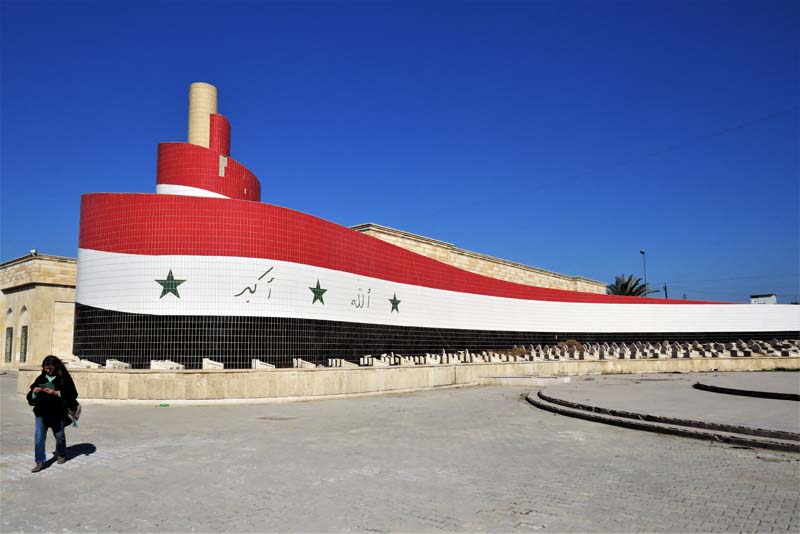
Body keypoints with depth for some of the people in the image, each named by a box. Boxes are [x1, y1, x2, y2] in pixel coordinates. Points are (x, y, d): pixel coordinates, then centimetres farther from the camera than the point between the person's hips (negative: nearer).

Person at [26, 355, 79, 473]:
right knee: (39, 438, -6)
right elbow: (30, 397, 9)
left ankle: (61, 455, 38)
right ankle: (40, 462, 1)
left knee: (59, 436, 15)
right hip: (41, 412, 2)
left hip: (58, 413, -2)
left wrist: (56, 392, -23)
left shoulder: (64, 378, -7)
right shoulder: (40, 378, 4)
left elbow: (72, 394, -12)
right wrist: (34, 392, -14)